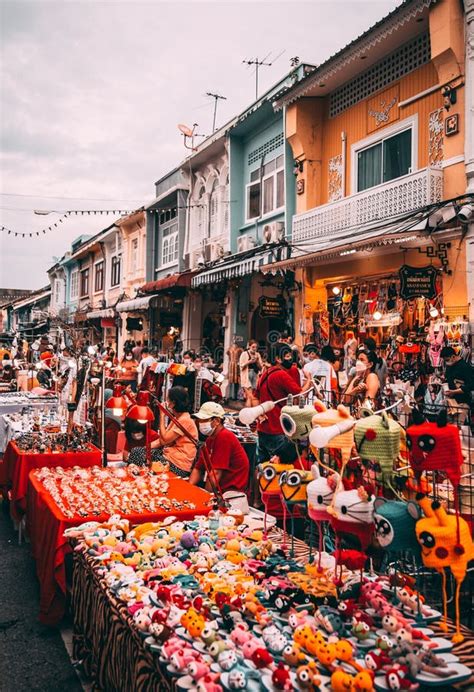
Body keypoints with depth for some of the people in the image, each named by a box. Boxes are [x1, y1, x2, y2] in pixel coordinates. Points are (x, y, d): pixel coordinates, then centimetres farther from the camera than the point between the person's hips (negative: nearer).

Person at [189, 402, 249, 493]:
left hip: (231, 491, -8)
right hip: (218, 490, 8)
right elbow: (198, 469, 12)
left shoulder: (224, 437, -17)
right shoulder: (209, 439, 13)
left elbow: (215, 474, -20)